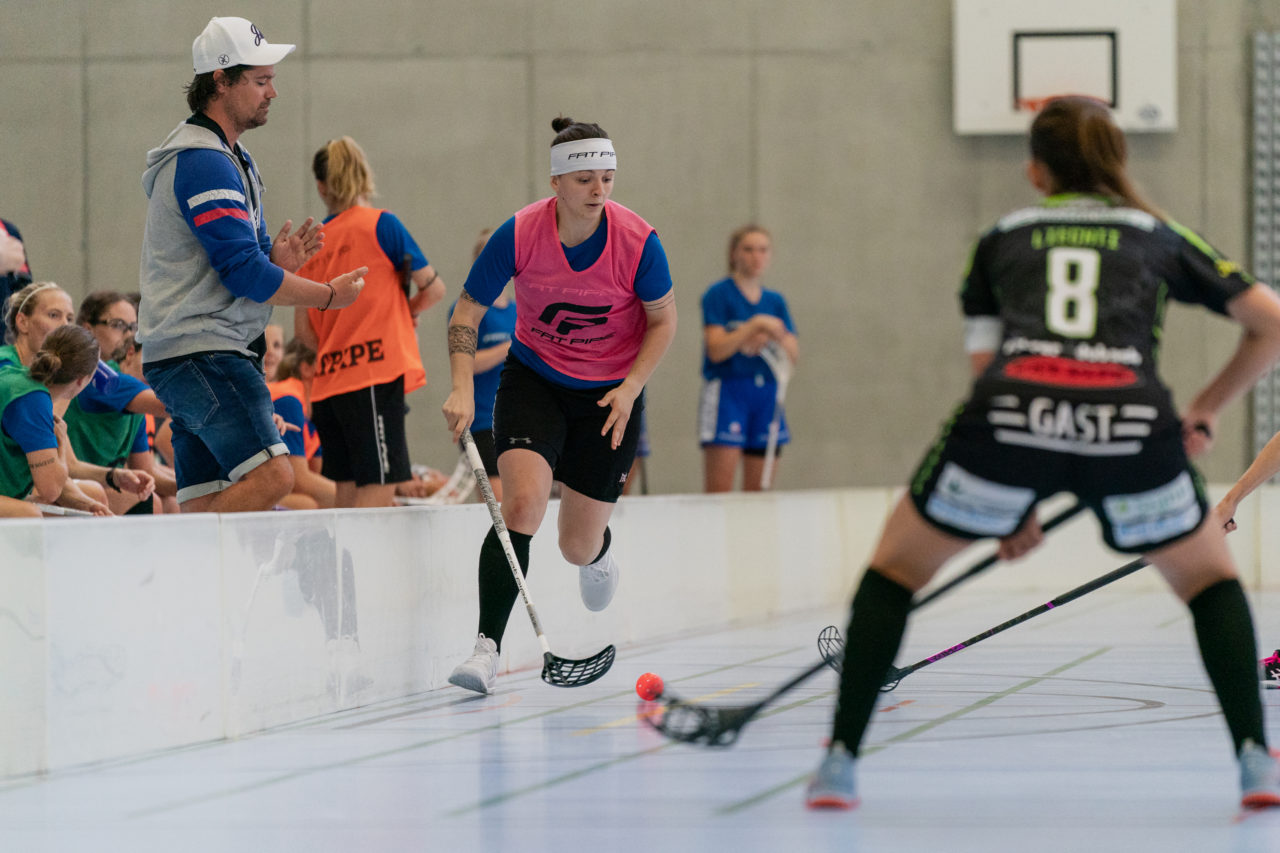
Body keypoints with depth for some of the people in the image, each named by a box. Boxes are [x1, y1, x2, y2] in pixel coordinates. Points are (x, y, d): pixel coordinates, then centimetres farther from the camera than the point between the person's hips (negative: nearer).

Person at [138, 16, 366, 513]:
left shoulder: (229, 158, 21)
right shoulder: (205, 163, -13)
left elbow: (237, 261, 26)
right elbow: (244, 273, -18)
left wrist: (277, 262, 2)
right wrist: (329, 295, -6)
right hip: (201, 352, -11)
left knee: (206, 505, 4)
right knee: (271, 476, -21)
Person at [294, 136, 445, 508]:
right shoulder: (381, 224, -2)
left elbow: (304, 330, 12)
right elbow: (433, 288, 2)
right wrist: (406, 312, 21)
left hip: (330, 380, 6)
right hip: (376, 377, -6)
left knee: (348, 494, 8)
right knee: (378, 491, -10)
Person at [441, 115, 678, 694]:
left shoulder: (638, 241, -20)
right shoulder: (518, 235, -19)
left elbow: (663, 320, -4)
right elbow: (468, 312, -8)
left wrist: (630, 388, -15)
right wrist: (463, 388, -20)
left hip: (611, 393, 0)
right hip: (534, 381, 0)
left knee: (578, 548, 6)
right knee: (522, 505, -25)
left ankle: (598, 551, 47)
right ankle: (487, 647, -24)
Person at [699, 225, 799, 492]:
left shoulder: (775, 301, 15)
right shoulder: (719, 295, -1)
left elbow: (793, 354, 9)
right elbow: (716, 349, -11)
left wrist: (773, 339, -11)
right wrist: (755, 325, -19)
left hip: (767, 394, 5)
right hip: (727, 390, -5)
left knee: (758, 490, 3)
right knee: (719, 490, -13)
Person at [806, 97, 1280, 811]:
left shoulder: (1000, 240, 28)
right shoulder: (1159, 236, 28)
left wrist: (1014, 502, 27)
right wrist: (1208, 408, 31)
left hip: (1012, 412, 0)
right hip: (1132, 419, 0)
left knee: (895, 568, 23)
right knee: (1211, 579, 25)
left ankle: (840, 762, 15)